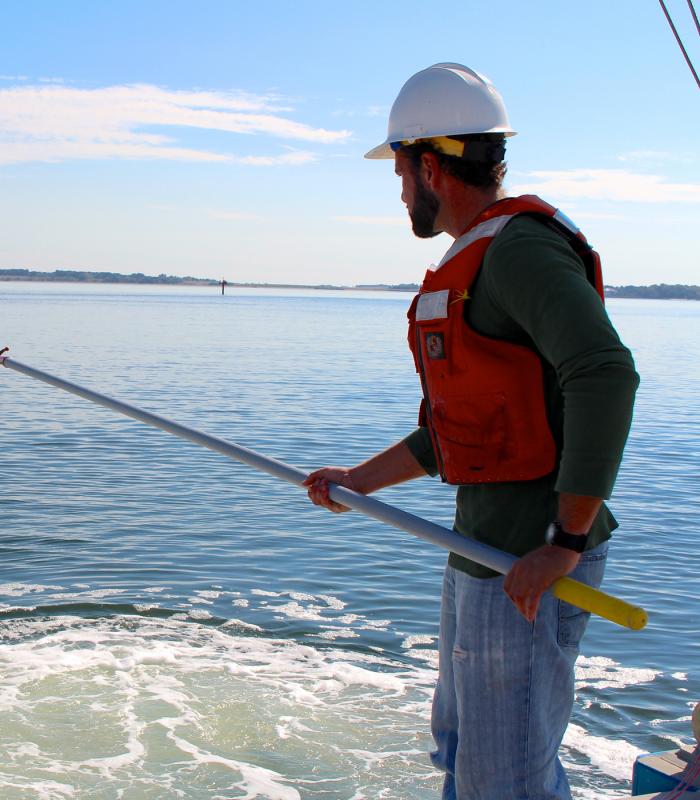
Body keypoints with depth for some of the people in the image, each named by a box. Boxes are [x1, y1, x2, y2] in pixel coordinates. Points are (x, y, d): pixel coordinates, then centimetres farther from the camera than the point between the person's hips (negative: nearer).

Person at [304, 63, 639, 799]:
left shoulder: (521, 249, -16)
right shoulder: (476, 265, 17)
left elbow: (606, 375, -31)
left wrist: (565, 542, -28)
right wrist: (360, 480, 24)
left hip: (530, 565, -11)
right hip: (483, 547, 11)